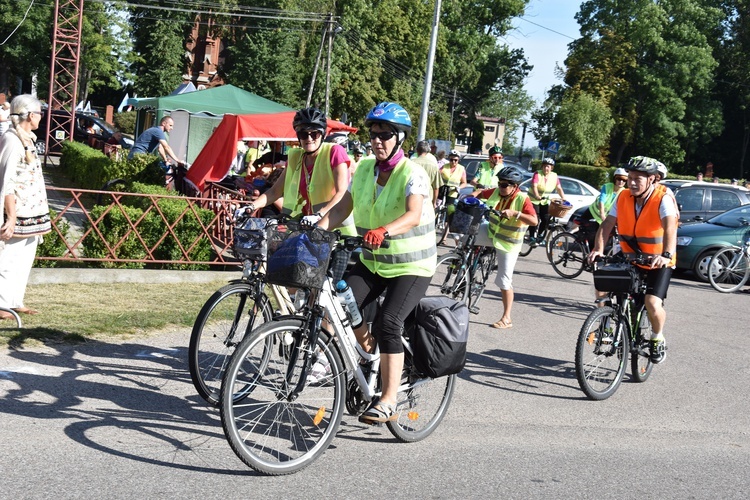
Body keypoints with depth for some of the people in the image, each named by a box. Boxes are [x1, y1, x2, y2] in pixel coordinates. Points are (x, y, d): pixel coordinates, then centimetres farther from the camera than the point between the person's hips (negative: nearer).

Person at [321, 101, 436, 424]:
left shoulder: (413, 173, -16)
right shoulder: (364, 169, 5)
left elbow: (413, 215, -33)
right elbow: (343, 207, 2)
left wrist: (383, 232, -52)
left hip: (411, 267, -6)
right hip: (372, 263, 6)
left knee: (387, 324, -23)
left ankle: (388, 403, -14)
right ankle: (370, 352, 15)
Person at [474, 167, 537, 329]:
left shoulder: (522, 199, -20)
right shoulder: (496, 192, -5)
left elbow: (534, 221, -30)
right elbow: (481, 194, 15)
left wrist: (515, 213, -40)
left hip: (508, 243, -5)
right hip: (491, 233, 5)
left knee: (504, 281, -3)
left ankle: (506, 319, 6)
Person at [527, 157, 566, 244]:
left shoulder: (554, 176, -2)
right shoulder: (537, 174, -17)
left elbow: (559, 188, -1)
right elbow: (534, 186, -29)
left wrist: (564, 198, -14)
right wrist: (537, 196, -45)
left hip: (544, 201, 5)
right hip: (534, 200, -5)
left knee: (546, 219, -1)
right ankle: (531, 237, -8)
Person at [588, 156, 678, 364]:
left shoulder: (663, 199, -19)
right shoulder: (623, 198, -5)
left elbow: (670, 228, -35)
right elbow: (607, 225, -12)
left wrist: (666, 255, -51)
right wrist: (598, 249, -29)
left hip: (658, 263, -5)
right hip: (630, 260, 5)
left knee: (653, 304, -21)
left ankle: (658, 338, 11)